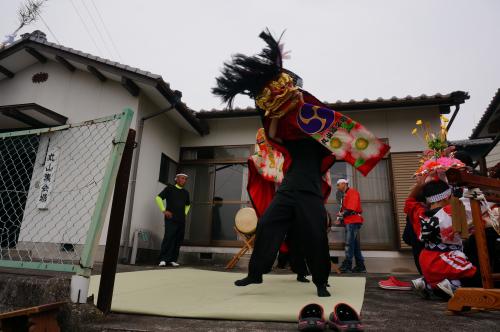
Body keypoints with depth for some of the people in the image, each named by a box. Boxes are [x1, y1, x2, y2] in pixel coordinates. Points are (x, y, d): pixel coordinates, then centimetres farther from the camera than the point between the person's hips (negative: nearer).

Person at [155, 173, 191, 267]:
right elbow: (158, 198, -2)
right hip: (171, 219, -5)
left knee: (178, 240, 3)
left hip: (181, 220, 6)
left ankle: (172, 260, 10)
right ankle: (163, 259, -8)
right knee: (168, 238, -14)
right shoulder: (170, 188, 3)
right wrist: (164, 210, -9)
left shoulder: (186, 192, 18)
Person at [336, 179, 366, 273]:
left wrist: (342, 214, -9)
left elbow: (351, 208, -16)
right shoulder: (346, 195, 24)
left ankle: (347, 265, -9)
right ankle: (360, 266, 13)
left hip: (353, 221, -10)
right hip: (350, 222, 10)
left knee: (349, 244, -10)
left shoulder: (352, 192, -4)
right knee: (355, 245, 9)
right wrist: (341, 218, 7)